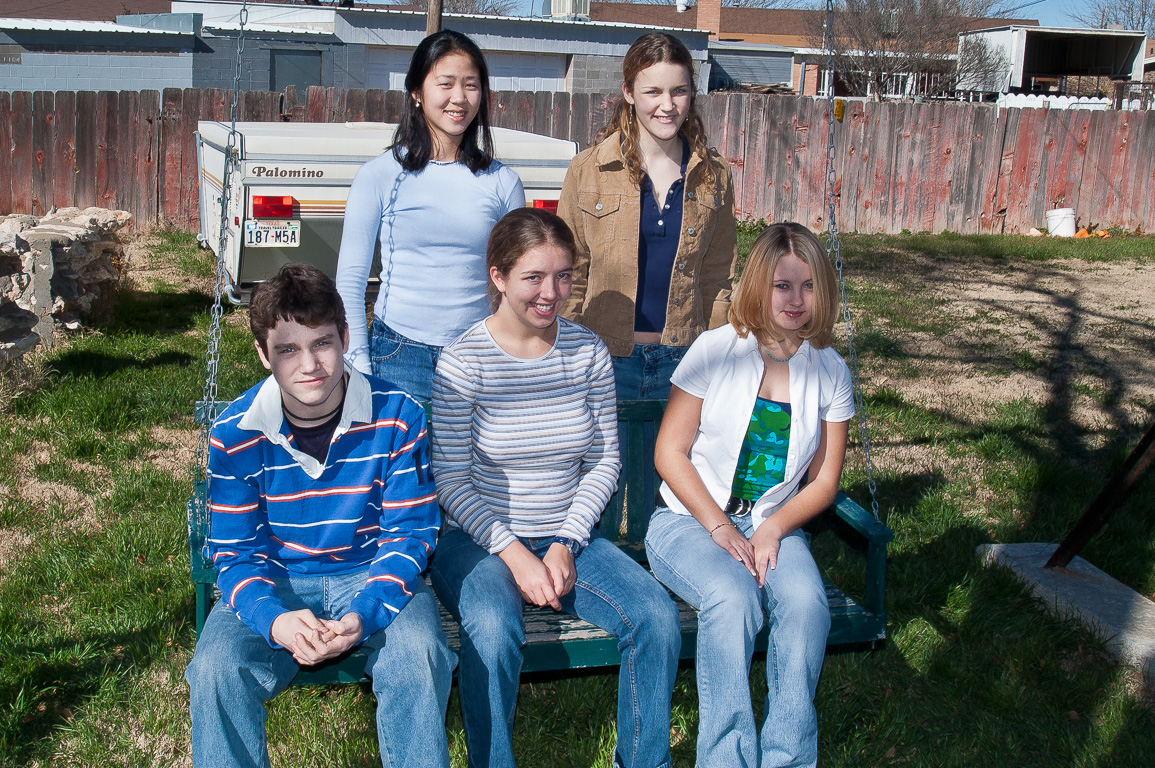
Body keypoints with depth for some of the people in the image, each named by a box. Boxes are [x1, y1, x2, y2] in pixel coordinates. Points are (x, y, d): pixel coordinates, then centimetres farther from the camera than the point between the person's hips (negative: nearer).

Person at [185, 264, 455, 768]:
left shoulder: (397, 416, -12)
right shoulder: (234, 435, -10)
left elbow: (409, 533, -7)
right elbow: (236, 553, -6)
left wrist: (362, 617, -26)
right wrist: (275, 619, -29)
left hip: (373, 573, -1)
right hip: (275, 582, 1)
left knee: (419, 657, -31)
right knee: (215, 670, -27)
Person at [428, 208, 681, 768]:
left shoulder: (588, 352, 1)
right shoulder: (463, 361, -10)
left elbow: (604, 461, 5)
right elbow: (452, 481, -8)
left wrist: (566, 545, -7)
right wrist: (513, 554, -17)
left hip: (568, 536, 4)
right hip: (479, 539, -3)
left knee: (657, 617, -18)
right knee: (494, 631, -34)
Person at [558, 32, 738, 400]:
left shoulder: (713, 177, 4)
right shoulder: (587, 171, -2)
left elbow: (718, 278, 10)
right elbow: (570, 275, 1)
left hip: (682, 358, 2)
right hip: (607, 356, -2)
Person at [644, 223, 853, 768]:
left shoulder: (830, 372, 5)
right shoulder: (716, 349, -5)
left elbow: (823, 481, 7)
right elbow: (669, 452, -5)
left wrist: (773, 528, -12)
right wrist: (719, 528, -16)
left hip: (773, 524, 3)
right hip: (689, 518, -2)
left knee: (806, 601, -29)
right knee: (733, 599, -33)